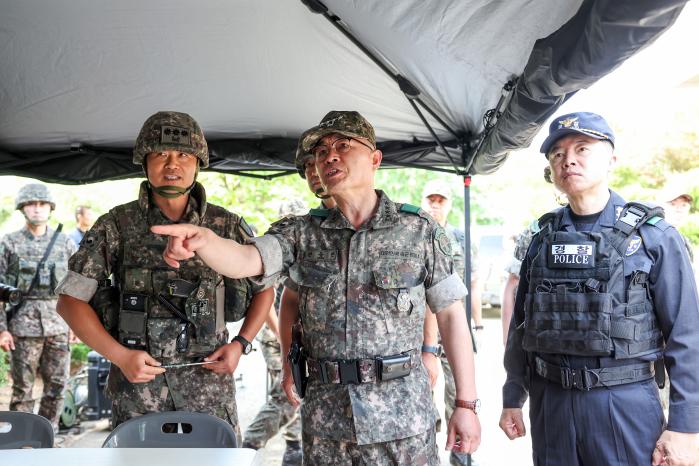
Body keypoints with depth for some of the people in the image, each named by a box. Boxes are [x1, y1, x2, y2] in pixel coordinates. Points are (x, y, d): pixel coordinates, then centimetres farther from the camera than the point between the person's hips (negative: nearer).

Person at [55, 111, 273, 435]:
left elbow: (263, 288, 12)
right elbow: (70, 299, 1)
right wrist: (119, 355, -9)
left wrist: (241, 344, -1)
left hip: (208, 376, 1)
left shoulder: (226, 225, 1)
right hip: (136, 377, 0)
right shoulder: (116, 226, -1)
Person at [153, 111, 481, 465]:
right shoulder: (301, 233, 3)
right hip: (325, 419, 2)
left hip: (402, 416, -1)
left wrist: (466, 403, -3)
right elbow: (243, 260, -13)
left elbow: (451, 315, 0)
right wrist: (202, 238, -36)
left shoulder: (420, 230, -1)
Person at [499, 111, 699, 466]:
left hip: (625, 404, -3)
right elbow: (520, 326, 12)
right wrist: (512, 399, 11)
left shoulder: (654, 236, -5)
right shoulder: (543, 239, 6)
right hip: (549, 402, 4)